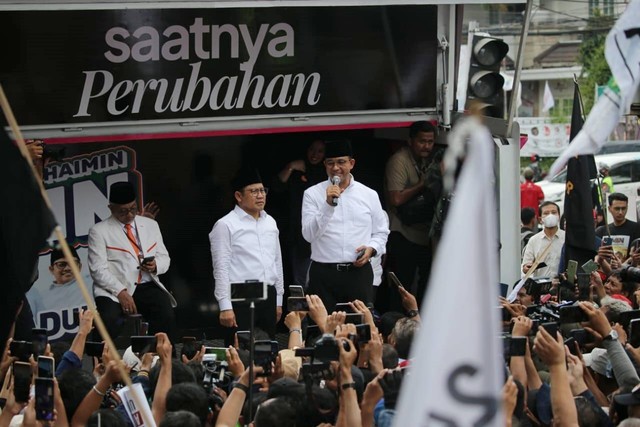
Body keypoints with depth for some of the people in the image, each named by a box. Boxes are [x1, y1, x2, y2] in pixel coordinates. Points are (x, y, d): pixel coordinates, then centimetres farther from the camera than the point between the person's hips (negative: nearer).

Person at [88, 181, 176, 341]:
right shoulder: (99, 231, 5)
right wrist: (121, 292, -17)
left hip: (148, 287, 3)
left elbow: (164, 258, 21)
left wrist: (156, 266, -4)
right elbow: (98, 269, -3)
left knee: (167, 316, -28)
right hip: (114, 290, -3)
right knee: (109, 321, -34)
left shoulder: (151, 225, 18)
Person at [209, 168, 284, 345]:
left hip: (268, 297, 6)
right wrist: (225, 307, -15)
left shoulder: (270, 222, 15)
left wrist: (278, 301, 18)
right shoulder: (226, 225, -5)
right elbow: (221, 269, -9)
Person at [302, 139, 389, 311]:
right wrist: (329, 204, -16)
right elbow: (309, 235, -7)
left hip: (359, 270, 2)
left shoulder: (369, 195, 10)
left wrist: (371, 248, -3)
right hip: (324, 273, -2)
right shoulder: (312, 194, 3)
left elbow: (381, 232, 17)